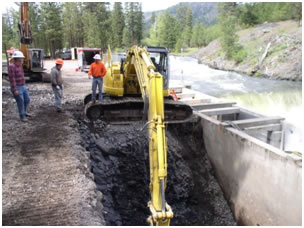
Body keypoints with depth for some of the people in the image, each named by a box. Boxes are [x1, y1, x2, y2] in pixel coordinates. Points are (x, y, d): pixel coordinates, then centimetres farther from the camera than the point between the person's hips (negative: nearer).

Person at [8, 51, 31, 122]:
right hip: (17, 88, -9)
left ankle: (24, 112, 36)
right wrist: (15, 90, -22)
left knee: (27, 100, 16)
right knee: (21, 102, 0)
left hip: (23, 86, 9)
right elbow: (12, 79, -22)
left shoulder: (19, 66, 8)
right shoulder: (12, 66, -20)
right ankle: (22, 116, 15)